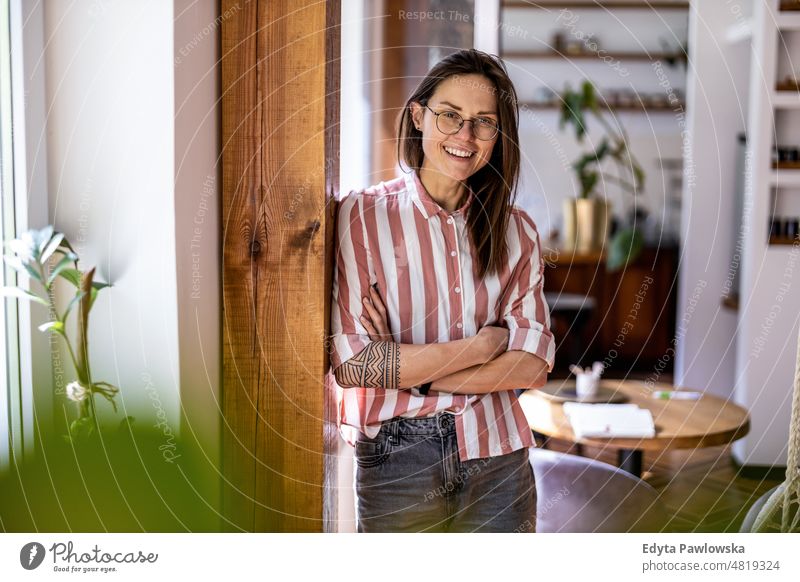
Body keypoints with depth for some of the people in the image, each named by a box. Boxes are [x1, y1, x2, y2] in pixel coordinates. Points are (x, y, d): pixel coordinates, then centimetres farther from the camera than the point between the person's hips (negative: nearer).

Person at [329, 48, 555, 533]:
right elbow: (350, 364, -16)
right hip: (397, 460, -3)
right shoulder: (361, 216, -8)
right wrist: (480, 346, -12)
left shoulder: (516, 229, 4)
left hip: (498, 457, 3)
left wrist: (414, 374, -15)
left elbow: (533, 364, -4)